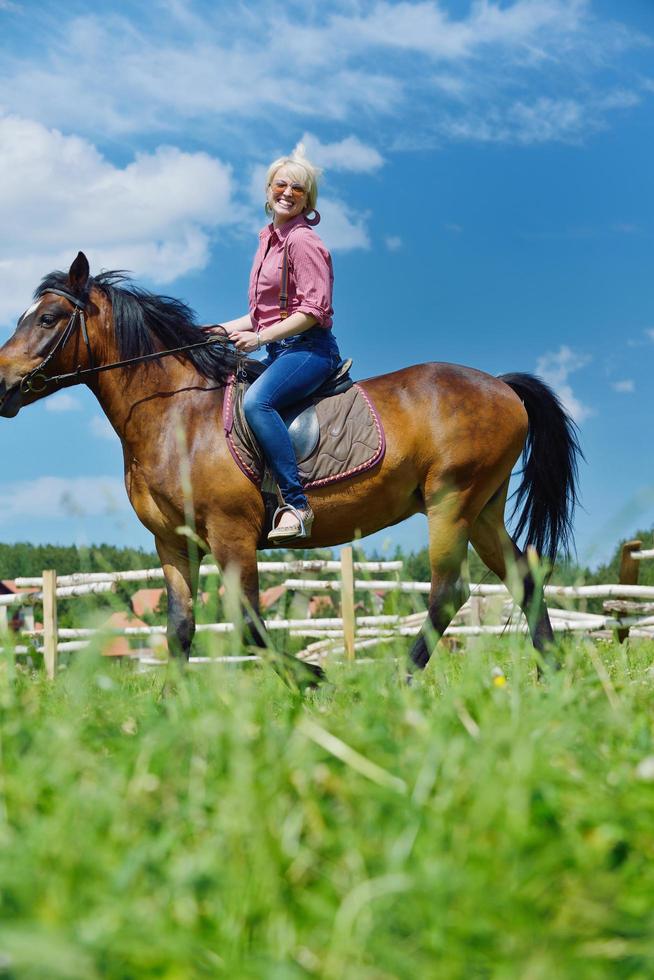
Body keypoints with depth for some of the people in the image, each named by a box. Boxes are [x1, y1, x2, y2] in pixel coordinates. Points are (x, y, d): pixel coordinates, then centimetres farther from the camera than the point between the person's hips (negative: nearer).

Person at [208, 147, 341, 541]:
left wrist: (259, 338, -21)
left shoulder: (302, 241, -9)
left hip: (309, 347, -10)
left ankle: (296, 504, -35)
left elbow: (314, 309, -18)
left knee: (255, 401, -33)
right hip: (279, 350, 10)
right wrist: (222, 330, 13)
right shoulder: (270, 239, 18)